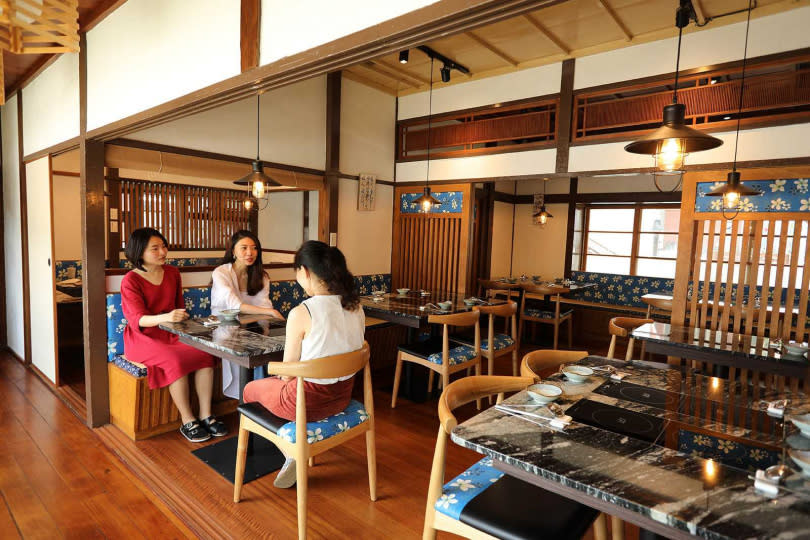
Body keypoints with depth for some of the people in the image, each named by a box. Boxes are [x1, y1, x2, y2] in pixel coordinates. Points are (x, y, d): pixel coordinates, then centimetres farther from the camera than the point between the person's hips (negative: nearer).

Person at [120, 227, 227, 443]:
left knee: (204, 353, -23)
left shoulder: (172, 273, 9)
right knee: (176, 361, -32)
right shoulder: (130, 281, -9)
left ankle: (206, 415, -15)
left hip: (171, 334, 5)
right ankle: (187, 421, -17)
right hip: (143, 338, -5)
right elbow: (138, 319, -20)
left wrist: (180, 318, -1)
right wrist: (165, 317, -39)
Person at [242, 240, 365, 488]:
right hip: (342, 397, 6)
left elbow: (287, 373, -14)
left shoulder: (301, 313, -24)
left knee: (251, 389, 25)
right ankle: (292, 455, 25)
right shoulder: (356, 307, -5)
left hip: (307, 402, -6)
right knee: (276, 382, 32)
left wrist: (279, 373, 10)